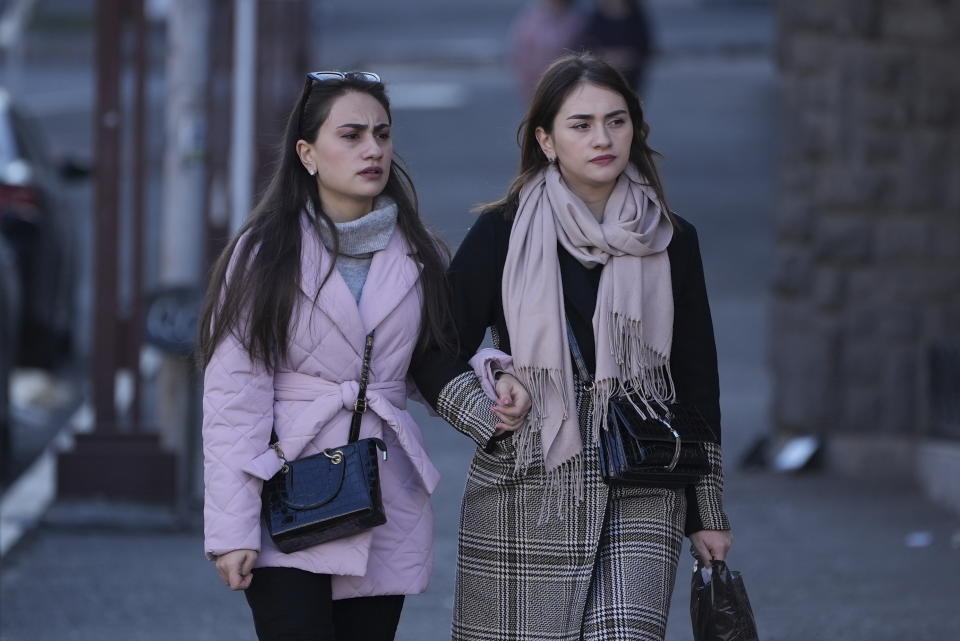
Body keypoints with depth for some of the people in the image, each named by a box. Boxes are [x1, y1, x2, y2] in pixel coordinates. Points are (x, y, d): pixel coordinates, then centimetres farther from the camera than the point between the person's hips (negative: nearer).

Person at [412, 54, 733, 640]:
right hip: (526, 497, -1)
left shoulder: (671, 241, 7)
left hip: (641, 499, 1)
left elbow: (697, 385, 12)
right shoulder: (504, 234, 0)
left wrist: (708, 512, 12)